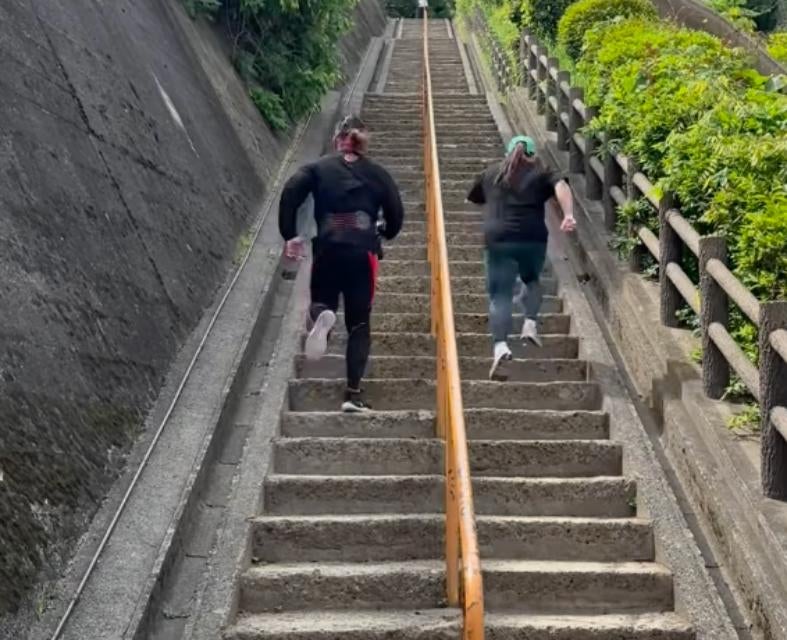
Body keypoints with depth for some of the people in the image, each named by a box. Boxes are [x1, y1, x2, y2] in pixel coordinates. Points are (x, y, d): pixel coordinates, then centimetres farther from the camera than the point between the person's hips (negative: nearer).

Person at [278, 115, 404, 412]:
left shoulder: (319, 168, 9)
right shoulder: (377, 173, 10)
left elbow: (290, 193, -5)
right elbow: (396, 213, 8)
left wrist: (289, 235, 0)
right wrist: (385, 232, 29)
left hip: (327, 250, 0)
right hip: (363, 252, 0)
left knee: (322, 301, 19)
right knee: (359, 323, 7)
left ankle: (321, 314, -21)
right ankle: (353, 393, -1)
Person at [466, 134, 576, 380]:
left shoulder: (491, 173, 20)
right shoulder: (540, 173, 14)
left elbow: (471, 200, 30)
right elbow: (561, 187, -6)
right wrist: (569, 215, -18)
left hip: (498, 239, 0)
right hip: (533, 238, 0)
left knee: (500, 295, -4)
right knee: (532, 280, 27)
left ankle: (500, 345, -22)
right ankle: (530, 323, 6)